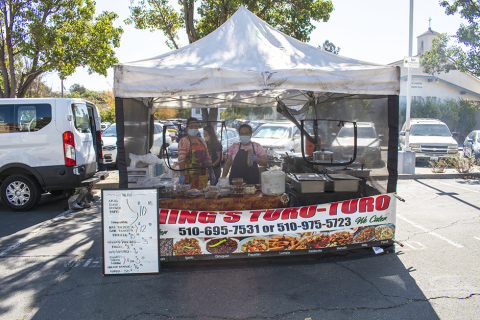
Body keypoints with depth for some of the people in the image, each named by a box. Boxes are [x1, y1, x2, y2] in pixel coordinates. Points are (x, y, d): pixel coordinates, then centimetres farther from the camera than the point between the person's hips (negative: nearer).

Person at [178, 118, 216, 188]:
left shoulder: (202, 141, 16)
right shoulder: (183, 141, -3)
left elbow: (208, 157, 18)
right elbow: (181, 158, -14)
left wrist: (211, 173, 14)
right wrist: (182, 174, -25)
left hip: (203, 176, 6)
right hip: (190, 175, -6)